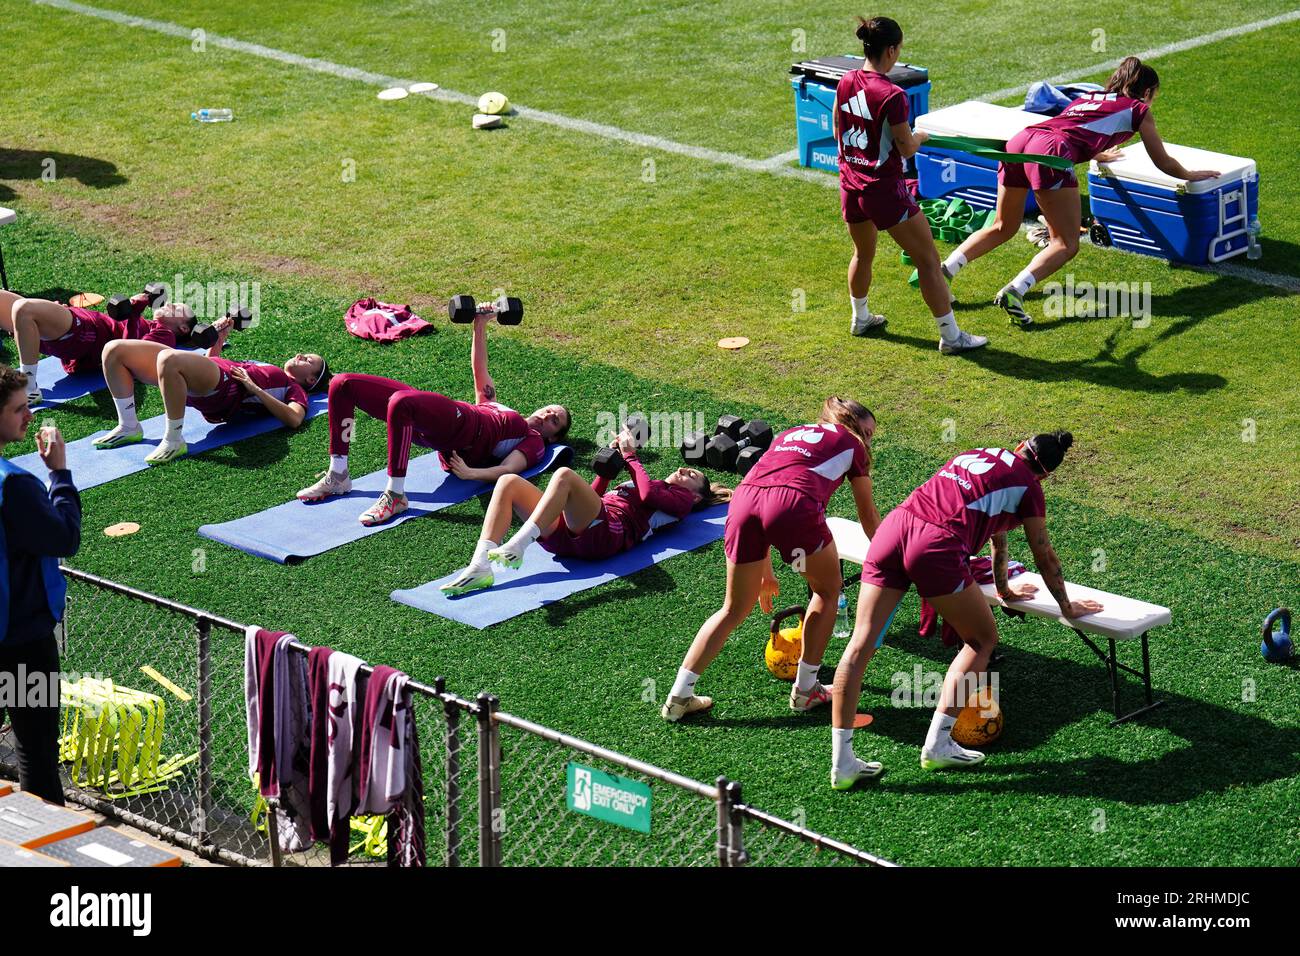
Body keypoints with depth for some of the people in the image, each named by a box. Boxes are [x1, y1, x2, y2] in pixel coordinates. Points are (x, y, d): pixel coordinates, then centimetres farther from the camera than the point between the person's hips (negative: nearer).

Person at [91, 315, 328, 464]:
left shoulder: (295, 389, 15)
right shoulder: (268, 370, 38)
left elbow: (294, 419, -9)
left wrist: (254, 388, -8)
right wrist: (218, 338, 28)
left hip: (226, 387, -9)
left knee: (168, 359, -41)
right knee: (114, 350, -1)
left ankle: (174, 440, -29)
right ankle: (129, 428, 1)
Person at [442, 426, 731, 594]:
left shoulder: (682, 500, 20)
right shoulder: (642, 484, 43)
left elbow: (648, 496, -2)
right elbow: (593, 495, 35)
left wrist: (630, 456, 9)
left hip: (606, 531, -8)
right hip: (565, 534, 8)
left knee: (564, 475, -33)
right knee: (509, 482, -14)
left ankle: (518, 546, -46)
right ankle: (480, 568, -31)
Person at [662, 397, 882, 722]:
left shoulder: (790, 435, 37)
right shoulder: (850, 443, 25)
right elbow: (869, 516, 33)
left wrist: (765, 572, 44)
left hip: (744, 500, 5)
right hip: (795, 504, -5)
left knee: (734, 610, 20)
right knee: (827, 591, 23)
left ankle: (678, 698, 16)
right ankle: (805, 689, 24)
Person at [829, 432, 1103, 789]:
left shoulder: (975, 454, 32)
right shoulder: (1028, 486, 14)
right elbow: (1045, 558, 23)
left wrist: (1004, 590, 57)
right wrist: (1067, 607, 39)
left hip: (894, 525, 6)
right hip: (935, 546, -6)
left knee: (860, 644, 4)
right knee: (982, 639, 16)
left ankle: (842, 762, 1)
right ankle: (937, 745, 10)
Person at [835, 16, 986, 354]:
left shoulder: (845, 83, -3)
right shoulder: (891, 96, -23)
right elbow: (907, 148, -15)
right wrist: (921, 136, 6)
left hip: (851, 186, 7)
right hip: (884, 190, -7)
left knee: (863, 253, 31)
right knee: (928, 260, 3)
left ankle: (860, 319, 47)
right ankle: (950, 336, 6)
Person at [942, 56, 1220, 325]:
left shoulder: (1088, 97, 36)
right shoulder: (1138, 109, 19)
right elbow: (1164, 163, 28)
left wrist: (1097, 154, 75)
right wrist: (1191, 175, 46)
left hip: (1019, 141, 7)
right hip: (1050, 153, -7)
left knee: (1003, 228, 23)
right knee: (1066, 244, 0)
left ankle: (943, 271, 9)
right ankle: (1014, 291, -22)